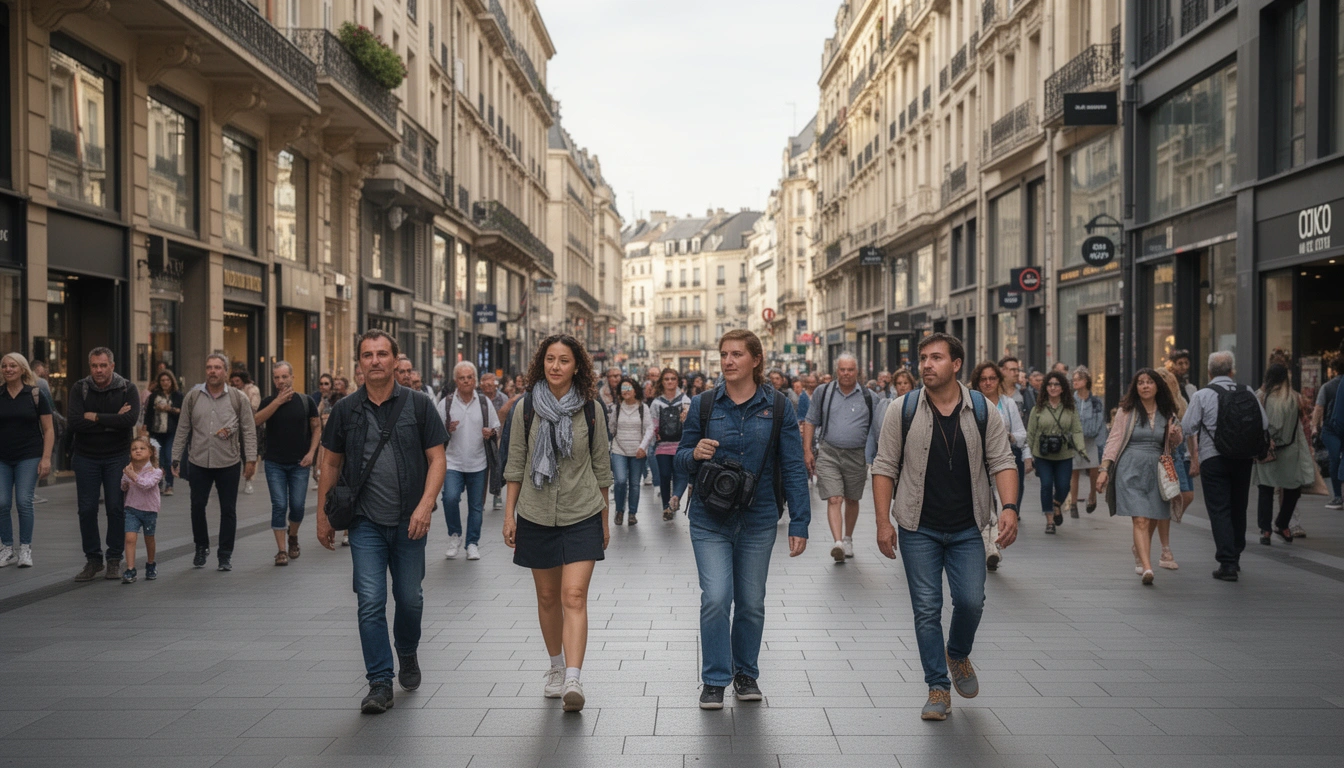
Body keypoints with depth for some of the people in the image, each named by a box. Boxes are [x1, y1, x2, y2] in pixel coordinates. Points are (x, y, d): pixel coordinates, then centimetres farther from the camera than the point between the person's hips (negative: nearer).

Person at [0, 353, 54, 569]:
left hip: (29, 456, -2)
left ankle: (25, 549, 6)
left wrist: (46, 458, -8)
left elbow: (48, 429, 0)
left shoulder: (35, 395, -1)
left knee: (23, 501, -6)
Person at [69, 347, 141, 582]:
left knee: (116, 508, 1)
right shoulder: (79, 389, -2)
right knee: (86, 509, 4)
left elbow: (131, 419, -20)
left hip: (117, 457, -1)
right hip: (86, 457, 1)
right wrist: (113, 420, -17)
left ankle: (114, 559, 13)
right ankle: (93, 559, 17)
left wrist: (95, 417, -17)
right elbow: (73, 422, -15)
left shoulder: (127, 389, -4)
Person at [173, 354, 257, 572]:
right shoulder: (192, 397, 5)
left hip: (229, 463, -1)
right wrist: (176, 458, 6)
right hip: (199, 462, 2)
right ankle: (201, 548, 26)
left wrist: (250, 459, -5)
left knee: (228, 510, 4)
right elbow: (183, 429, 8)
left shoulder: (238, 398, 0)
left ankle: (225, 554, 15)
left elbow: (249, 430, 0)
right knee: (197, 507, 7)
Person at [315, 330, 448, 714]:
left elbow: (436, 459, -3)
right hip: (366, 523, 0)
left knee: (409, 599, 11)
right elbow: (331, 463, 11)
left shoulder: (419, 404, -1)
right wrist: (323, 515, 9)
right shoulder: (346, 409, 3)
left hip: (410, 522, 0)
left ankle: (408, 654, 39)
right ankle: (379, 683, 4)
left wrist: (425, 505, -15)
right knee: (370, 603, -4)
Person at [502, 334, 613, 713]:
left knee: (574, 596, -12)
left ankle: (573, 681, -17)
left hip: (582, 515, -2)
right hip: (536, 515, 2)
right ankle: (556, 667, 30)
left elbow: (601, 466, 6)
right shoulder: (527, 407, 1)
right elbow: (515, 463, 5)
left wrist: (604, 518, 8)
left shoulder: (591, 408, -1)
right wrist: (509, 513, 2)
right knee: (547, 597, 12)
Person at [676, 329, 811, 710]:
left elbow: (794, 467, -1)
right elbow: (681, 458, 8)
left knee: (752, 602, 10)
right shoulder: (703, 404, 1)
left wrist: (799, 523, -5)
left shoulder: (778, 407, -2)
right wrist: (695, 454, -16)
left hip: (759, 521, 1)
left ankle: (746, 673, 30)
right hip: (710, 519, 0)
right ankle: (714, 680, 6)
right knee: (716, 598, -10)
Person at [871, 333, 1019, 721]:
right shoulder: (902, 410, -3)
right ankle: (938, 688, 14)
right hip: (918, 529, -1)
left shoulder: (983, 410, 0)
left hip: (967, 529, 1)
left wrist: (1009, 507, -15)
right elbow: (884, 467, -1)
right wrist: (883, 522, -7)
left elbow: (1001, 463, 1)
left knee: (971, 601, -4)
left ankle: (958, 654, 28)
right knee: (927, 609, 1)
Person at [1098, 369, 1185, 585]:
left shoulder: (1167, 413, 11)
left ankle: (1138, 550, 38)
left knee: (1152, 520, 8)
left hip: (1156, 471, 3)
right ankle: (1147, 567, -19)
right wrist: (1104, 469, -7)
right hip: (1130, 470, -3)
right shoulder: (1126, 411, 3)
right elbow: (1113, 440, 2)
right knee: (1141, 520, -14)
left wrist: (1175, 435, -2)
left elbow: (1174, 444, 22)